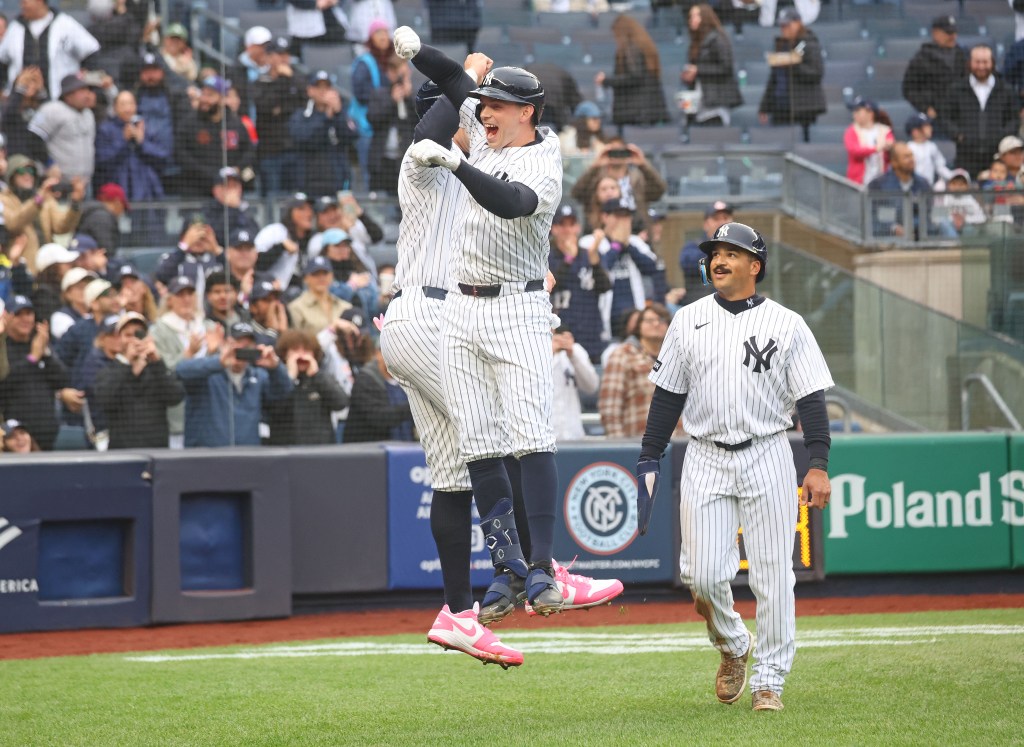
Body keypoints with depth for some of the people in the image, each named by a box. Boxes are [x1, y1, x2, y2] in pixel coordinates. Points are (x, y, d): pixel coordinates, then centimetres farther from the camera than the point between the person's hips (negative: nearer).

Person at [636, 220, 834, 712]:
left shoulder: (787, 325, 2)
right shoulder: (688, 322, 9)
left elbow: (811, 399, -2)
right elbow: (667, 396, 12)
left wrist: (818, 465, -12)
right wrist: (649, 461, 6)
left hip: (767, 458, -2)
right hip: (705, 462, 2)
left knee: (772, 575, -3)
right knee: (704, 574, -7)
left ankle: (769, 678, 7)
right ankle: (732, 647, 21)